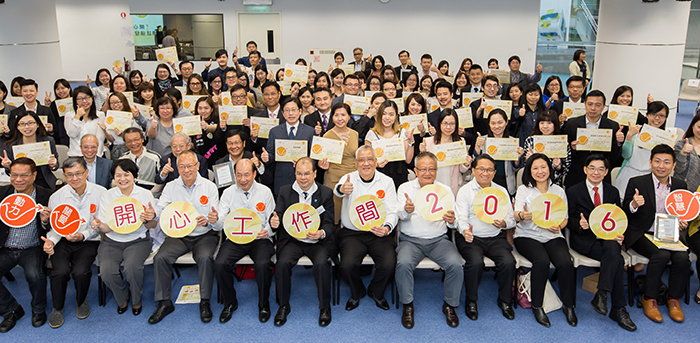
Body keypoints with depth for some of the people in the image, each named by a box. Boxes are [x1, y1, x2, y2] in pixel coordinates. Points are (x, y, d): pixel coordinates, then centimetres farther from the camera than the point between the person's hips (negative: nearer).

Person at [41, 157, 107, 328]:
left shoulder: (100, 193, -4)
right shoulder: (57, 196, 2)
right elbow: (54, 225, 7)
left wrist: (83, 235, -15)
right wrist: (50, 240, -13)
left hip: (88, 242, -1)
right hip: (62, 241, 2)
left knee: (80, 271, -25)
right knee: (60, 271, -24)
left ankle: (81, 302, 10)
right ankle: (57, 308, 5)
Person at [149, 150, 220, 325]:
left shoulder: (209, 187, -1)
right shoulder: (171, 187, 5)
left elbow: (214, 218, -4)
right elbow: (160, 208, -3)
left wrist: (211, 220, -30)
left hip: (204, 235, -2)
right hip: (178, 235, 3)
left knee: (205, 258, -31)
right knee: (160, 258, -21)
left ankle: (205, 302, -13)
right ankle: (164, 302, -4)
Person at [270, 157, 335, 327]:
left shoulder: (326, 193, 1)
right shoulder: (285, 191, 5)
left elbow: (329, 223, -1)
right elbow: (278, 216, 3)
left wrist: (321, 233, -24)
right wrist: (274, 222, -23)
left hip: (318, 241, -1)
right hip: (292, 240, 1)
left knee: (321, 264, -29)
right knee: (282, 263, -26)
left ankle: (325, 307, -6)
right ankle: (283, 306, -3)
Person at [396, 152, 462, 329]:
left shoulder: (445, 190, 8)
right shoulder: (405, 188, 4)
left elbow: (453, 224, 5)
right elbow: (401, 216, -8)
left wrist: (452, 221, -20)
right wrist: (406, 211, -32)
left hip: (438, 240, 1)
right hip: (410, 240, -1)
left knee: (456, 264, -23)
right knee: (403, 263, -29)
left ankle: (450, 305, 2)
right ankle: (407, 305, -5)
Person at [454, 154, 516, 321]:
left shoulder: (501, 191, 12)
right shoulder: (465, 190, 2)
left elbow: (511, 219, 10)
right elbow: (461, 218, -7)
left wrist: (504, 224, -14)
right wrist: (465, 230, -30)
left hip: (496, 237, 3)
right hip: (471, 238, -3)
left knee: (509, 262, -22)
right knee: (475, 262, -30)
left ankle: (505, 300, 3)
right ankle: (471, 301, -5)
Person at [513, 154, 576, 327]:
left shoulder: (558, 191, 13)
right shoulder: (523, 189, 4)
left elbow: (565, 218, 15)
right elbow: (516, 215, -8)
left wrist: (558, 226, -9)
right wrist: (522, 215, -34)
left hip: (552, 236, 3)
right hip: (527, 235, -2)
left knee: (565, 262, -26)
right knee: (542, 261, -32)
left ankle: (568, 305, -5)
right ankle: (537, 306, -14)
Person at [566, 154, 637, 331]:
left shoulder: (613, 192, 14)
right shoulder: (573, 191, 3)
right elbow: (569, 220, 3)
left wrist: (619, 234, -5)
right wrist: (580, 224, -19)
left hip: (608, 237, 3)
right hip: (584, 239, -3)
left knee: (613, 249, -34)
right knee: (616, 258, -29)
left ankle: (602, 295, -26)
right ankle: (618, 309, -21)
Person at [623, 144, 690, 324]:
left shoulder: (680, 185, 9)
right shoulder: (636, 183, -5)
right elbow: (624, 215, -4)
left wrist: (683, 223, -2)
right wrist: (634, 205, -26)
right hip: (642, 235, -4)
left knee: (682, 257, -25)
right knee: (661, 255, -30)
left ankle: (674, 299, -3)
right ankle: (649, 300, -12)